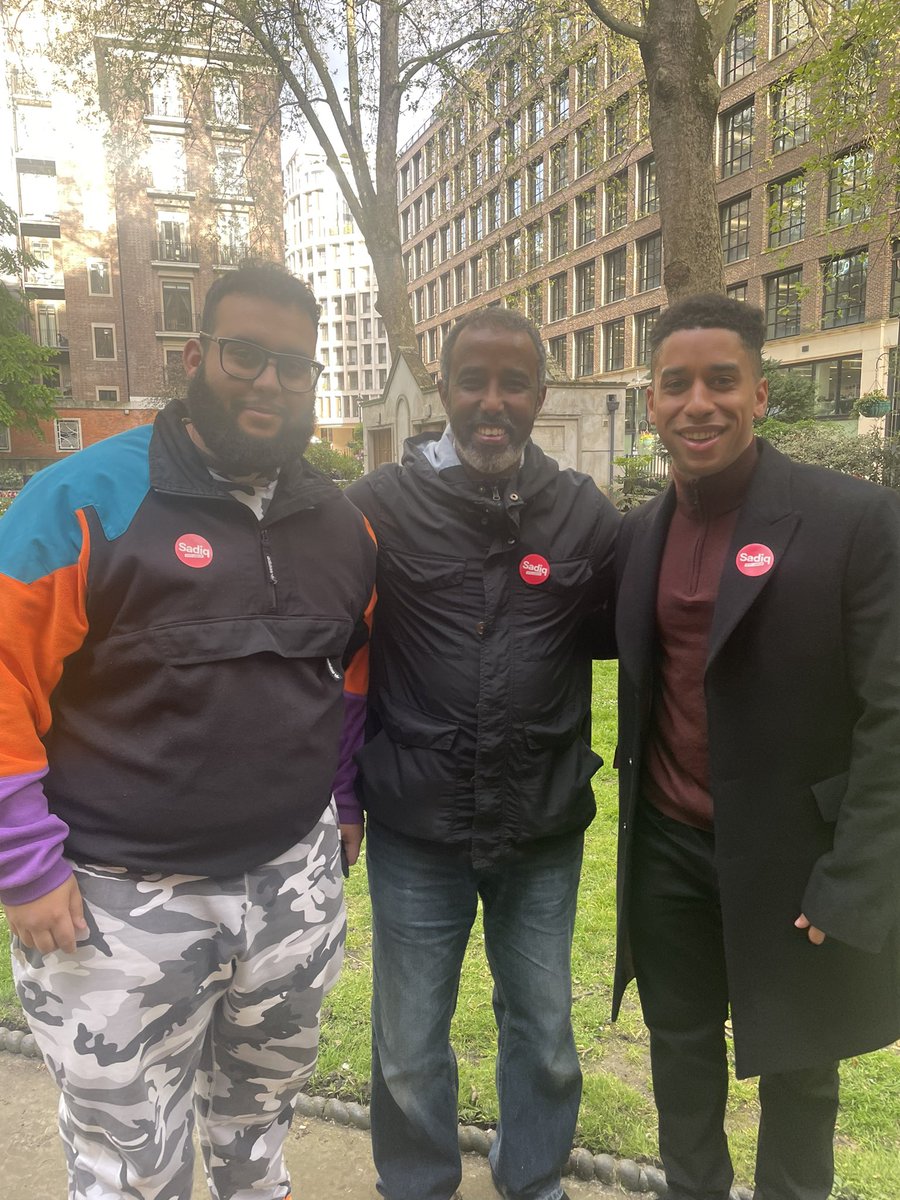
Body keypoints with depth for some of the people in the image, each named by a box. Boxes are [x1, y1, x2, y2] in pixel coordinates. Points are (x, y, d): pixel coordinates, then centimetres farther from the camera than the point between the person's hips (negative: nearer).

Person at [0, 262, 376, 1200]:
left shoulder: (343, 525, 4)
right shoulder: (86, 501, -14)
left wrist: (344, 799, 13)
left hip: (296, 881, 5)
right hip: (118, 904, -4)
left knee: (261, 1104, 28)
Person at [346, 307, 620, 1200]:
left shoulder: (586, 515, -3)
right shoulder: (378, 506, -8)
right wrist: (345, 789, -3)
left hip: (545, 829, 2)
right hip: (415, 831, -1)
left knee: (544, 1032, 21)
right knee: (409, 1046, 16)